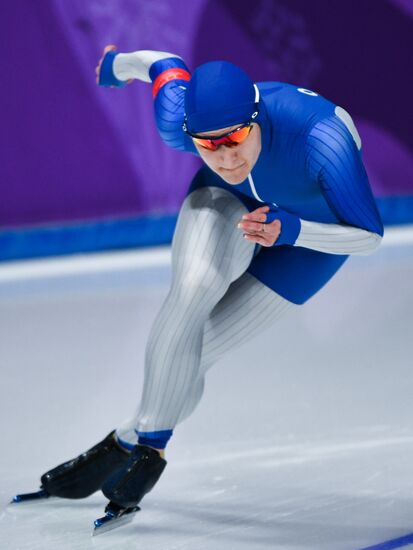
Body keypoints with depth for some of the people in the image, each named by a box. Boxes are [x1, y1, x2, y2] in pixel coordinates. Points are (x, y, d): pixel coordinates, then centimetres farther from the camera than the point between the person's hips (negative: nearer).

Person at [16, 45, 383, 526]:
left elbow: (369, 237, -32)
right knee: (192, 291, -29)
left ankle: (136, 442, 14)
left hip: (317, 224, -2)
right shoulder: (178, 124, -31)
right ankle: (149, 440, -15)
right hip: (229, 199, 2)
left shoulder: (322, 143, -42)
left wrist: (287, 231, -47)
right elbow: (165, 64, -9)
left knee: (191, 354, -8)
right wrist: (117, 66, 13)